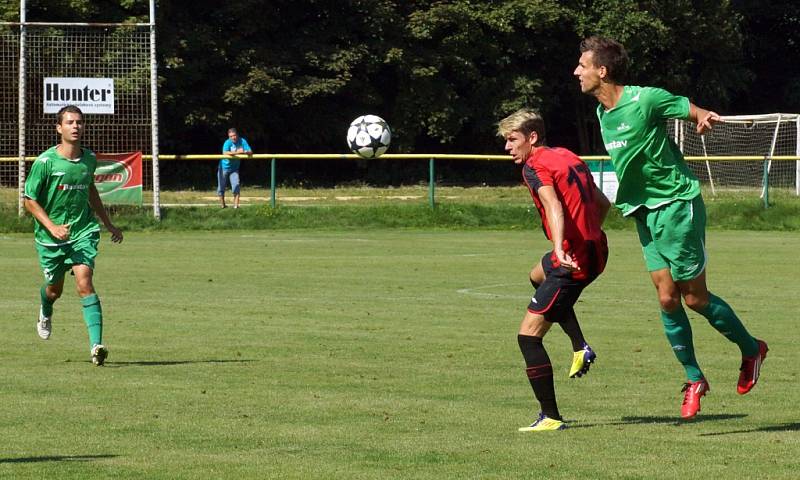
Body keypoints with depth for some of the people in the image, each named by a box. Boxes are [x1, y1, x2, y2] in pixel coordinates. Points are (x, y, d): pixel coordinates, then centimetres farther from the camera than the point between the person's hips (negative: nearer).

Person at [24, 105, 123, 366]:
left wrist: (109, 224, 24)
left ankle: (96, 344, -24)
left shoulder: (89, 158, 0)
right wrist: (53, 227, -20)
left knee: (84, 283, -18)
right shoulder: (45, 162, -14)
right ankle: (45, 312, 54)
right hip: (50, 237, -1)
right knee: (55, 288, 16)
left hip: (83, 231, 1)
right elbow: (30, 200, -9)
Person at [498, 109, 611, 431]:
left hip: (573, 260, -10)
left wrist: (560, 250, -43)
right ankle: (580, 348, 26)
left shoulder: (534, 166, -11)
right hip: (596, 250, 10)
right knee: (537, 276, 40)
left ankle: (551, 418, -9)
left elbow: (554, 207, -29)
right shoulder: (569, 157, 15)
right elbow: (603, 204, 21)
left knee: (528, 335, -7)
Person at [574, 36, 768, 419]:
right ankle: (694, 379, 12)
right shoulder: (602, 113, 8)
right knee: (667, 298, 2)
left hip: (677, 204, -7)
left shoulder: (645, 100, -16)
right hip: (644, 212, 7)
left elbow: (688, 108, -7)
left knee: (695, 298, -1)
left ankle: (752, 349, 20)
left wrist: (704, 118, -28)